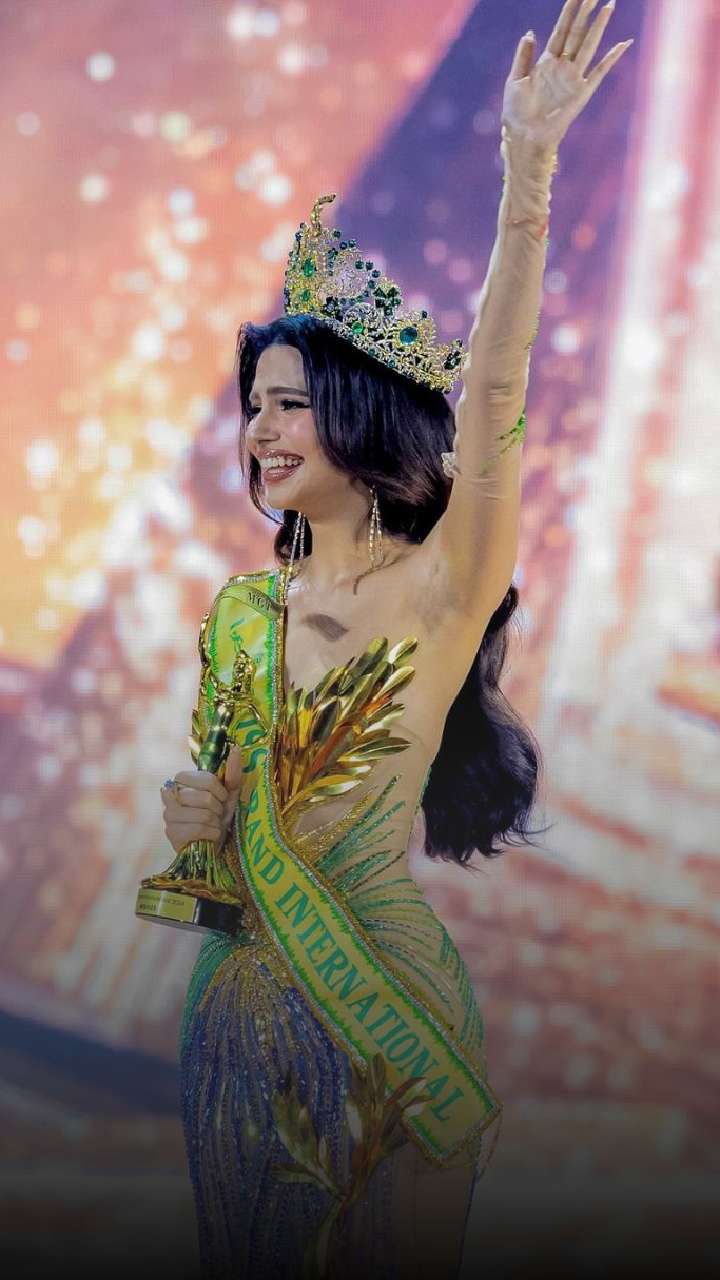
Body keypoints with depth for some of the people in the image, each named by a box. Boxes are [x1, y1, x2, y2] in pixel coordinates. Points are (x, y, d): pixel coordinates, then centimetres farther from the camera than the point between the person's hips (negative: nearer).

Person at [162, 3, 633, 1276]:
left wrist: (529, 164, -34)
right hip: (241, 1000, 5)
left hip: (383, 997, -5)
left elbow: (489, 401, -27)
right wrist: (191, 817, -8)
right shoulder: (241, 605, 4)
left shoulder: (441, 589, -12)